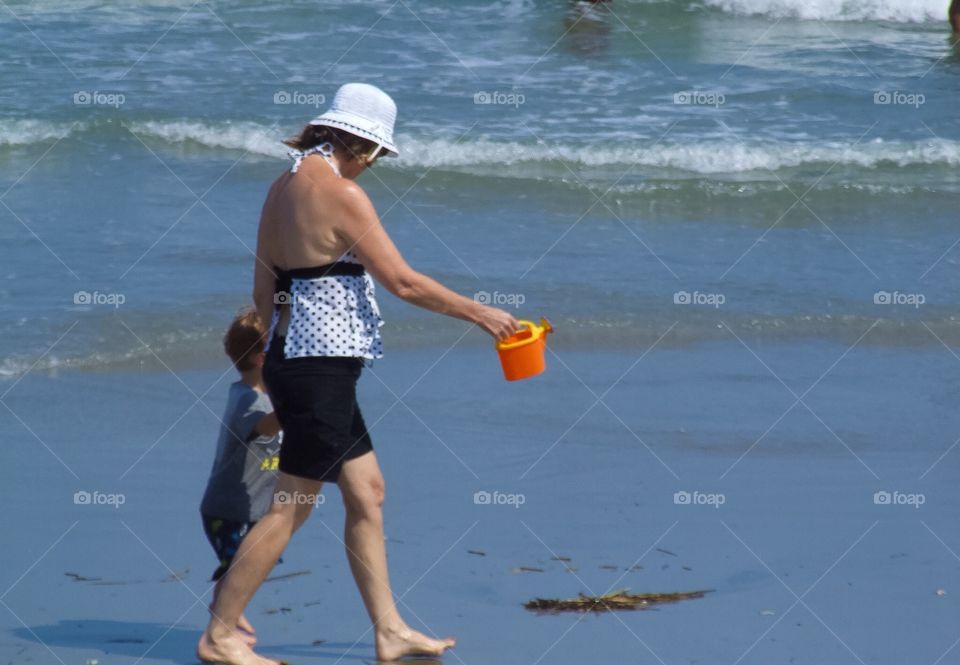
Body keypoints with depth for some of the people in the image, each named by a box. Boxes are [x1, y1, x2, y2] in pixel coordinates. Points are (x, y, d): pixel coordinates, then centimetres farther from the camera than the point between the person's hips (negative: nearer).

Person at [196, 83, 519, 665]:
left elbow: (264, 292, 14)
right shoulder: (340, 193, -17)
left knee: (367, 492, 14)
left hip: (293, 356, 10)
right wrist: (479, 313, -7)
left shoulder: (284, 186, 10)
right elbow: (403, 281, -16)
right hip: (323, 367, -10)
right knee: (293, 508, -3)